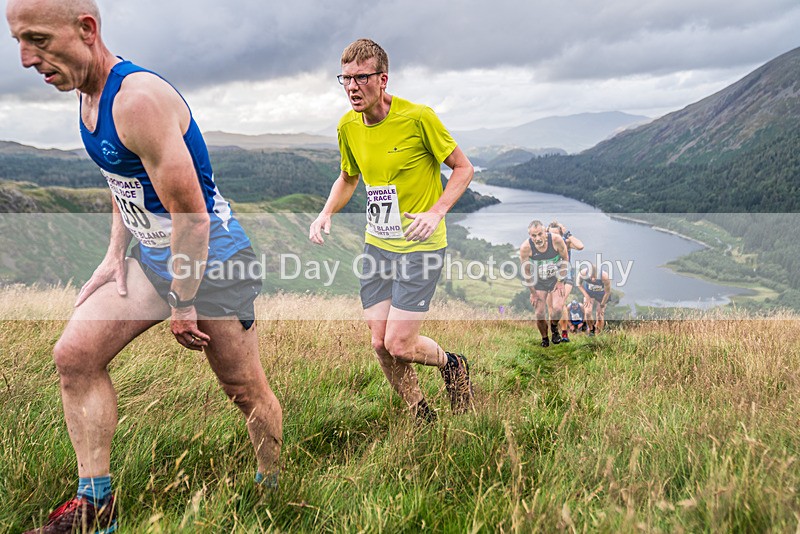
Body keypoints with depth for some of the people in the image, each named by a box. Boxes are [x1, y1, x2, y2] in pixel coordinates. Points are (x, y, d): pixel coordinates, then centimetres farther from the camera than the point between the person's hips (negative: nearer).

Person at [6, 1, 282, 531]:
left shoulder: (140, 99, -26)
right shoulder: (89, 95, 5)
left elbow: (192, 216, -25)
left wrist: (182, 305, -16)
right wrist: (116, 254, 10)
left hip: (212, 262, -9)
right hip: (151, 256, 9)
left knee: (246, 390, 4)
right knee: (75, 354, 0)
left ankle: (274, 489, 29)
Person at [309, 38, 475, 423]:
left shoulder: (418, 117, -16)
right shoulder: (348, 126, 2)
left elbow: (463, 168, -7)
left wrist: (436, 212, -21)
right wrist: (326, 213, 1)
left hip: (421, 246, -6)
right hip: (376, 245, 6)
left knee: (399, 346, -9)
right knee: (379, 344, 5)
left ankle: (452, 365, 26)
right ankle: (422, 417, 28)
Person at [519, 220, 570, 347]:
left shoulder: (556, 240, -25)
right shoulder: (525, 247, -25)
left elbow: (565, 259, -6)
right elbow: (526, 272, -11)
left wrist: (560, 282, -6)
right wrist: (533, 293, -5)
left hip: (557, 279, 0)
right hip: (538, 281, 0)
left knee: (557, 308, -19)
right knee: (539, 314, -2)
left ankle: (554, 327, 15)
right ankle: (544, 339, 27)